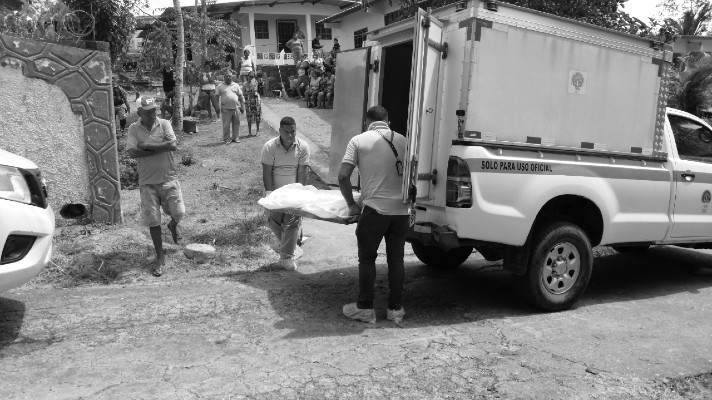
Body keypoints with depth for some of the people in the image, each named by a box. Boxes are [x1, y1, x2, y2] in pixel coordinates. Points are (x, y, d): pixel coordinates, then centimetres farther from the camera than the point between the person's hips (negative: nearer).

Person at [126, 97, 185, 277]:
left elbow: (173, 145, -18)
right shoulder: (134, 129, -2)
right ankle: (160, 257, 17)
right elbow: (132, 152, -16)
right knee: (153, 220, 3)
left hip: (168, 178, 0)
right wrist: (161, 147, -17)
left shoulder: (164, 124, -3)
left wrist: (146, 145, -17)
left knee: (178, 213, 1)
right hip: (147, 181, 0)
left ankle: (173, 225, 40)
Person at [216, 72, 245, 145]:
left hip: (236, 108, 2)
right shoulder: (220, 86, 7)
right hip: (226, 109, -2)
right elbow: (216, 96, 6)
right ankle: (227, 139, 7)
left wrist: (242, 107, 10)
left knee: (236, 124, 5)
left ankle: (236, 137, 17)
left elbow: (241, 97, 14)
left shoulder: (236, 85, 12)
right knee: (226, 125, -2)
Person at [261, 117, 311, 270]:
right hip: (275, 190, 1)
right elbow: (266, 172, -11)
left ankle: (286, 257, 0)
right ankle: (291, 248, 23)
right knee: (274, 220, 1)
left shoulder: (303, 147, -9)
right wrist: (269, 193, -17)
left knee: (292, 222, -9)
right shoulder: (269, 147, -11)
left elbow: (302, 172, -8)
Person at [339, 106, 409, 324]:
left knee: (367, 259, 9)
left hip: (374, 209, -3)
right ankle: (395, 309, 21)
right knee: (396, 259, 12)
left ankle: (365, 308, 14)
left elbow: (343, 176, -8)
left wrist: (352, 204, 2)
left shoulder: (359, 140, 0)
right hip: (401, 209, 4)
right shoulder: (402, 140, 10)